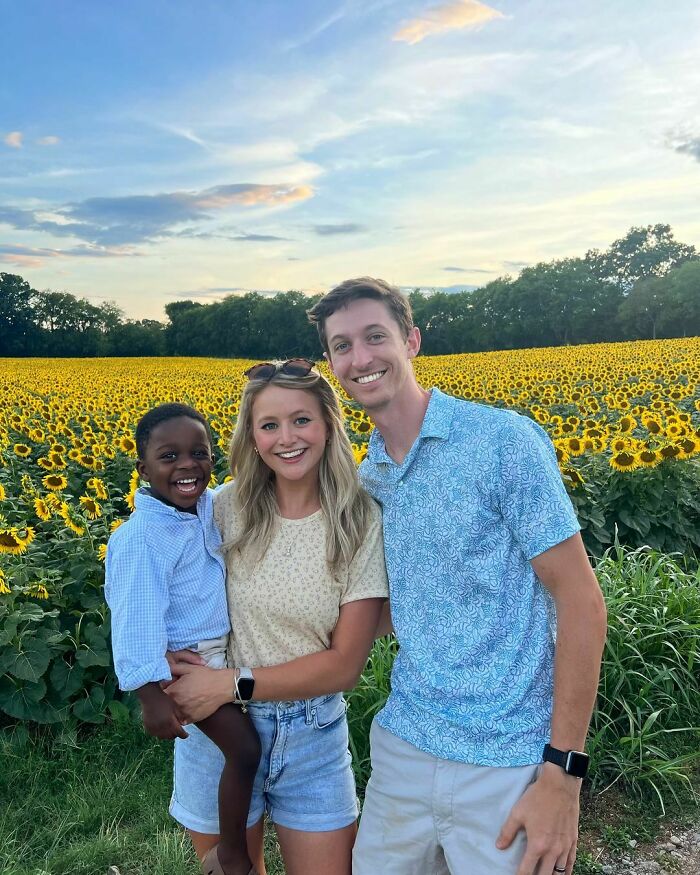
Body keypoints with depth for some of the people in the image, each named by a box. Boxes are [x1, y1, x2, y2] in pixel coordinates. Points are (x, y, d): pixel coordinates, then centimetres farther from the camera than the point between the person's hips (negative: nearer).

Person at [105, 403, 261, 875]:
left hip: (227, 647, 8)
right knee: (244, 748, -10)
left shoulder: (213, 507, -3)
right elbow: (135, 623, -24)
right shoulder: (139, 539, -25)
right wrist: (152, 697, -24)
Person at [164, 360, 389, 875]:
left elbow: (345, 664, -13)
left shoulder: (361, 522, -14)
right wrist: (166, 673, -17)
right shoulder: (228, 507, -11)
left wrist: (233, 682, -19)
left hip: (313, 734, -1)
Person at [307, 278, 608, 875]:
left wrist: (563, 773, -15)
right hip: (405, 744, 6)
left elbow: (581, 600, -13)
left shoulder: (503, 440, -15)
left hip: (509, 763, -5)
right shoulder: (368, 477, 5)